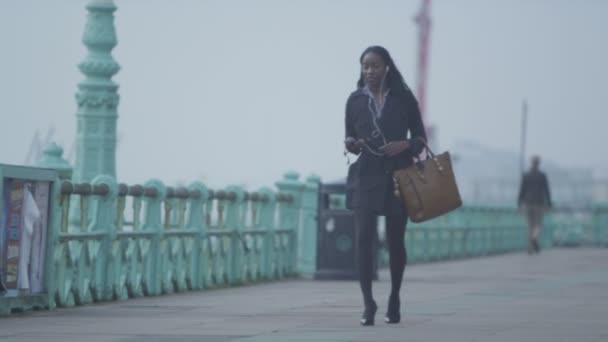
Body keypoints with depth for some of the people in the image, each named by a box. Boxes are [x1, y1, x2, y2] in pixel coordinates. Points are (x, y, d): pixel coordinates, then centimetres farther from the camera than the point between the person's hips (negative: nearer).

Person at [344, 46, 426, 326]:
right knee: (363, 238, -13)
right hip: (366, 176, 0)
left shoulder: (403, 98, 2)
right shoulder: (355, 100, 6)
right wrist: (351, 144, -10)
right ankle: (368, 303, -15)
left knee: (395, 240, 6)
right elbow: (350, 137, 13)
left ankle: (394, 302, 22)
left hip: (398, 175, 0)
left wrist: (405, 145, -13)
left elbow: (420, 137, 7)